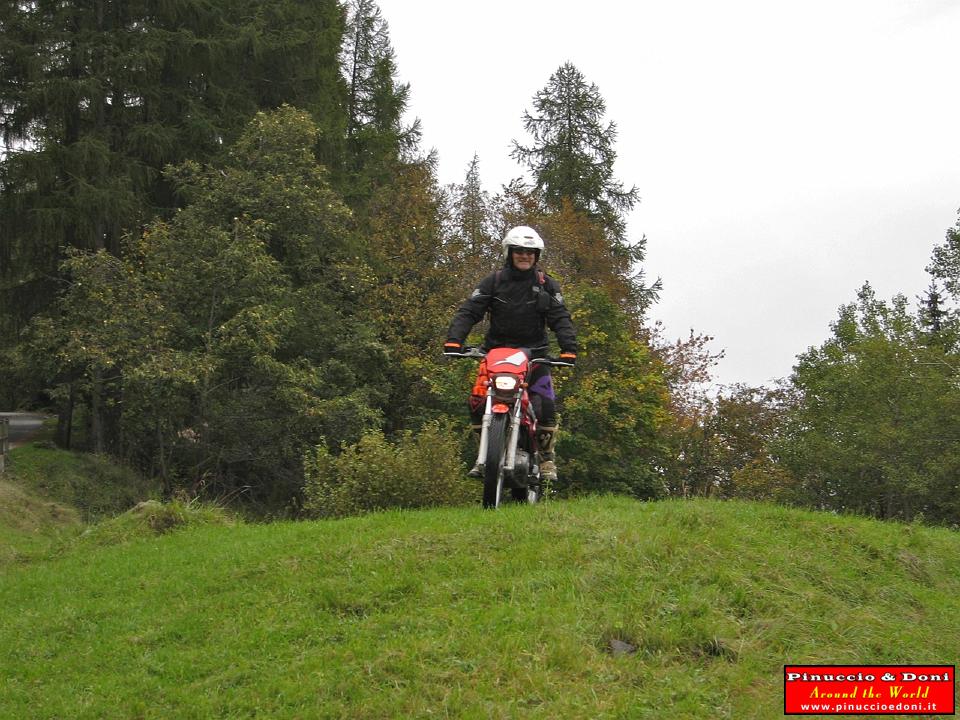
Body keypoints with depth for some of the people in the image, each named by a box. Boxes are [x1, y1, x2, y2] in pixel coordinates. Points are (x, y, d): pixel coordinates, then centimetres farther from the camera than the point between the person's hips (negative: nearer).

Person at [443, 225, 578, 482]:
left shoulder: (547, 284, 3)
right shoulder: (494, 281, 2)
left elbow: (561, 318, -4)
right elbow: (468, 311, -6)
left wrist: (569, 348, -21)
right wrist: (454, 339, -22)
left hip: (534, 354, -1)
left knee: (546, 405, -17)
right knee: (478, 401, -15)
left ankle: (547, 457, 0)